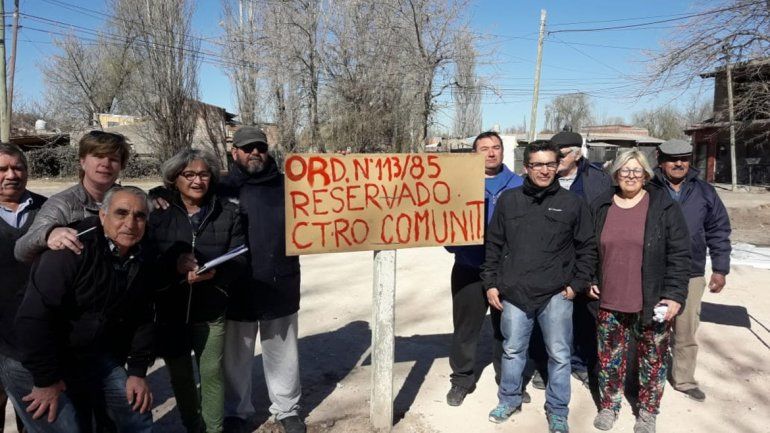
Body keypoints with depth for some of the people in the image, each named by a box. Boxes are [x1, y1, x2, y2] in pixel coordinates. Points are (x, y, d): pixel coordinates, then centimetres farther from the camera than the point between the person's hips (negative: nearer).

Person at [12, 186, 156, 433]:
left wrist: (138, 371, 1)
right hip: (37, 360, -6)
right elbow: (34, 318, -28)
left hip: (96, 358, 7)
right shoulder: (74, 249, -26)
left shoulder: (140, 263, -2)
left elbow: (142, 320, 5)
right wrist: (46, 380, -22)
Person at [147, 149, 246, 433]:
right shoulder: (157, 211, -4)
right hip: (170, 310, 1)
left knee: (212, 372, 7)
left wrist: (215, 272, -25)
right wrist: (174, 263, -26)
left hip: (211, 311, -1)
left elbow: (239, 258, -6)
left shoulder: (227, 212, -3)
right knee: (180, 375, 17)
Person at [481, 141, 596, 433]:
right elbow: (493, 245, 7)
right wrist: (490, 283, 5)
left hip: (556, 294, -1)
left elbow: (587, 247, 5)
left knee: (559, 355, 9)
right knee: (512, 350, 14)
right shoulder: (508, 200, 3)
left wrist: (577, 283, -2)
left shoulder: (573, 203, 0)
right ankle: (509, 400, 35)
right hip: (514, 293, 1)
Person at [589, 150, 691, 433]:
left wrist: (675, 295, -11)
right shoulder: (601, 207, 3)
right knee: (609, 357, 12)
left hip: (652, 303, -2)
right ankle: (608, 406, 30)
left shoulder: (664, 207, -5)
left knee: (653, 359, 12)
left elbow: (679, 254, -6)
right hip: (610, 302, 2)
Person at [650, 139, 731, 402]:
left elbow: (718, 232, 9)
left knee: (686, 332, 12)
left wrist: (720, 269, 5)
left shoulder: (705, 193, 5)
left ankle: (684, 379, 29)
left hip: (690, 276, 2)